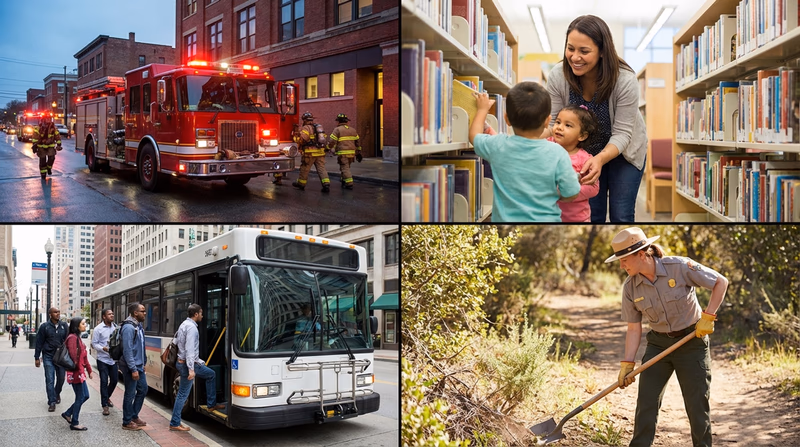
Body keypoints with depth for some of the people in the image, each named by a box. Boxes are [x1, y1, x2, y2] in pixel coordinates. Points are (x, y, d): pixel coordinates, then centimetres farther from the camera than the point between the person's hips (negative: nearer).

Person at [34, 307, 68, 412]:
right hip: (48, 357, -2)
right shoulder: (44, 326, -4)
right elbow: (39, 342, 0)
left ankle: (57, 394, 38)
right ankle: (52, 402, 4)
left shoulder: (64, 325, 1)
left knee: (61, 378, 11)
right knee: (50, 380, -2)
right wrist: (36, 358, 0)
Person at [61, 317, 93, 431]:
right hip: (76, 373, -10)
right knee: (80, 398, 0)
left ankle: (67, 414, 27)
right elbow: (73, 356, -22)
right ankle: (74, 423, 12)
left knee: (85, 396, 14)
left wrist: (89, 370, 18)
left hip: (80, 372, 10)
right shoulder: (72, 338, -18)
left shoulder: (77, 337, 14)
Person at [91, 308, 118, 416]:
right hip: (103, 359, -4)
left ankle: (107, 397, 35)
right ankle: (105, 405, 5)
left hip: (113, 359, 4)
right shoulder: (98, 329, -8)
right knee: (104, 382, -3)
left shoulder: (115, 327, 4)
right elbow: (94, 343, -6)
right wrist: (104, 348, -21)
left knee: (114, 380, 10)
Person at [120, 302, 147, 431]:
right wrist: (133, 369, -22)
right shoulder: (129, 327, -19)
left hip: (138, 366, 10)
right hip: (131, 367, -10)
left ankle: (134, 416, 28)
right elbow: (127, 350, -22)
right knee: (130, 394, 0)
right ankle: (127, 422, 11)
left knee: (143, 389, 15)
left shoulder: (138, 326, 11)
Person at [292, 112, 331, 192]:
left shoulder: (306, 128, -7)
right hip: (320, 152, 6)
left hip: (310, 153, -6)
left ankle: (301, 183, 21)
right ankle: (326, 184, -12)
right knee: (321, 169, 2)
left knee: (304, 169, 9)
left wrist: (296, 136, 1)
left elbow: (302, 140, -16)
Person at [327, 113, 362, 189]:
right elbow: (357, 142, 15)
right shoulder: (352, 130, 13)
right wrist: (358, 153, 20)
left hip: (342, 153, -6)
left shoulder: (337, 130, -6)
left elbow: (332, 141, -11)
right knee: (345, 168, 19)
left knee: (345, 168, -2)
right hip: (351, 153, 6)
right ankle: (344, 182, 25)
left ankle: (349, 184, -8)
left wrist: (328, 148, 5)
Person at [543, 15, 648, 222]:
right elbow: (553, 122, -15)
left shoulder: (625, 80, -30)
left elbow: (622, 133, -26)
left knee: (621, 215, -1)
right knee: (591, 214, 8)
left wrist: (600, 159, -46)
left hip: (623, 151, -2)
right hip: (585, 152, 2)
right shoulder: (557, 76, -23)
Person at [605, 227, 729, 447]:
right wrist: (627, 363, -7)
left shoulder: (680, 267, -19)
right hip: (658, 344, 3)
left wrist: (707, 316, -15)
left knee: (697, 404, 3)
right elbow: (634, 329, -1)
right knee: (646, 402, 0)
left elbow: (721, 282, -9)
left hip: (692, 341, -3)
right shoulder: (630, 288, -8)